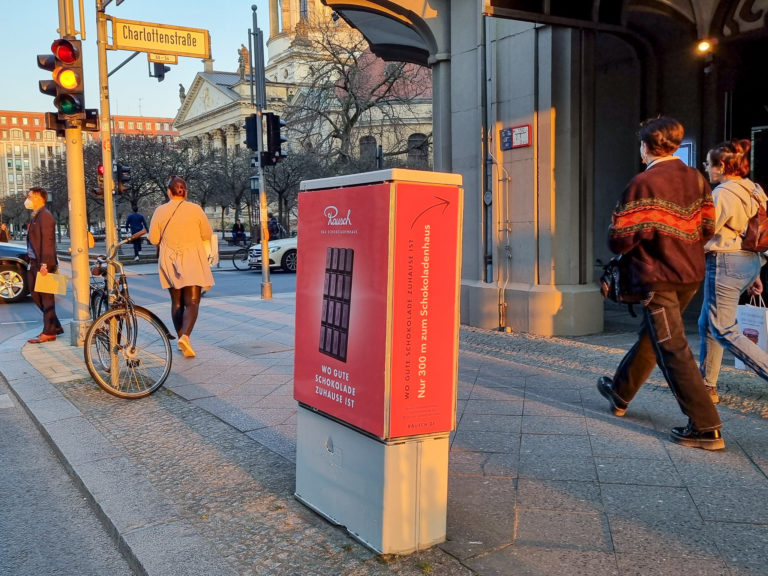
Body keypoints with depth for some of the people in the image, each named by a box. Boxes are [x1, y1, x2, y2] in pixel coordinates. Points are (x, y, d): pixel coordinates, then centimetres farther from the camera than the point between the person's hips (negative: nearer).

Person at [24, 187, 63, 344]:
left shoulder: (45, 216, -13)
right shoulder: (35, 216, 17)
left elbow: (47, 241, -19)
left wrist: (44, 264, -23)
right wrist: (33, 262, 15)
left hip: (44, 264, -10)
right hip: (34, 263, 10)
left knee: (46, 297, -2)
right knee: (36, 295, 14)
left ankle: (49, 332, 5)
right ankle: (54, 326, 23)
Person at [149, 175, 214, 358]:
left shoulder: (160, 211, -2)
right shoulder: (195, 209, -7)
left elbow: (153, 238, 3)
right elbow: (207, 235, 1)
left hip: (169, 261, 2)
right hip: (192, 261, -2)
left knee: (176, 302, 14)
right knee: (192, 302, -4)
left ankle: (181, 337, 17)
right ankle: (185, 335, -24)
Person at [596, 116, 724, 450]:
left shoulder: (644, 183, -16)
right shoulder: (696, 179, 5)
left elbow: (621, 240, -16)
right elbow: (707, 228, 9)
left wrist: (617, 243, 6)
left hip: (658, 278, -8)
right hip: (691, 275, 8)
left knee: (673, 350, -3)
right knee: (651, 335, 21)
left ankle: (705, 427, -3)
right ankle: (620, 394, 40)